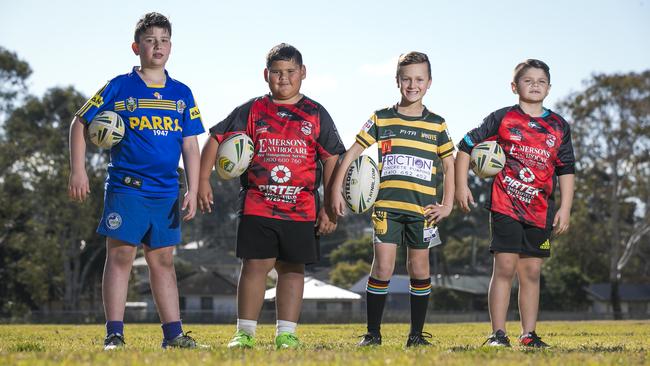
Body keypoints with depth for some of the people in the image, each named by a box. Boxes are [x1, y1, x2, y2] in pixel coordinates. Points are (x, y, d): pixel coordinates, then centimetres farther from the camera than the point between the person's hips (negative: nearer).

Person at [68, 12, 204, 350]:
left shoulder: (182, 94, 10)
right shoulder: (118, 88, 1)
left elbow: (190, 145, 11)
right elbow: (79, 124, 6)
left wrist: (193, 191, 4)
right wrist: (78, 171, -2)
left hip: (166, 192, 4)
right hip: (125, 187, -4)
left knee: (163, 261, 9)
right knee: (120, 256, -7)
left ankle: (173, 334, 12)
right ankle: (114, 335, -5)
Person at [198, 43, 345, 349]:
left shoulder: (316, 115, 7)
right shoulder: (251, 111, 6)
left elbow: (333, 160, 8)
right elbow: (216, 140, 9)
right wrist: (203, 180, -1)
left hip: (301, 208, 1)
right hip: (257, 206, -1)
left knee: (293, 268, 4)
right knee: (255, 265, -4)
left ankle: (286, 334, 9)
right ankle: (245, 333, 2)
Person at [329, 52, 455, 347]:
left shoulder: (437, 125, 7)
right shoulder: (381, 119, 4)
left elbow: (449, 165, 13)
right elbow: (352, 153, 5)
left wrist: (447, 205, 6)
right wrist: (336, 190, -1)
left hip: (423, 209, 1)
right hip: (387, 206, -1)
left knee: (419, 270, 6)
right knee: (382, 268, -6)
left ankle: (417, 334, 17)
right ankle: (372, 334, 3)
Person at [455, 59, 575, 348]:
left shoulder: (559, 126, 10)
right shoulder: (502, 118, 0)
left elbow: (566, 170, 12)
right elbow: (466, 146, 4)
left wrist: (565, 208, 4)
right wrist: (461, 186, -1)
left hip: (540, 210, 4)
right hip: (505, 206, -3)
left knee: (532, 272, 7)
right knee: (505, 267, -8)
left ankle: (528, 334, 12)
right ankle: (498, 333, -5)